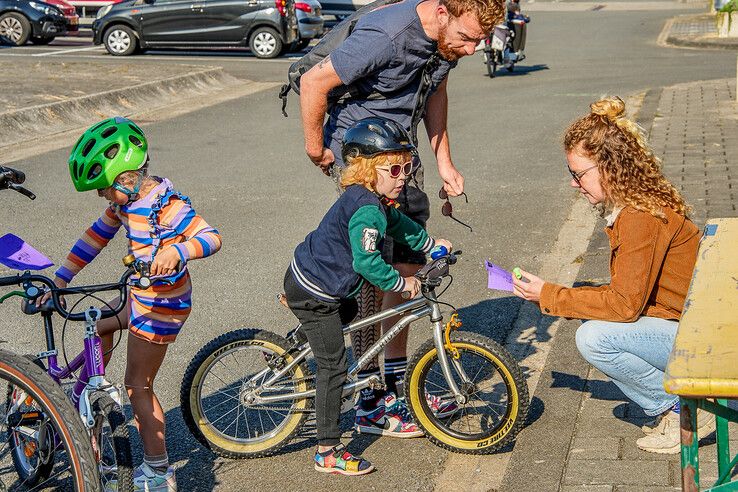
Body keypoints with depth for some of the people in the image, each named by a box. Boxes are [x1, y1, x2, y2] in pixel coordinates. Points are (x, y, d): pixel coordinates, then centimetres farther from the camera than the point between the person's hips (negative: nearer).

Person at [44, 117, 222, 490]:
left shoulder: (167, 206, -25)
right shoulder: (125, 202, 2)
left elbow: (212, 238, -32)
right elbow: (95, 238, 10)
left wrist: (175, 251, -51)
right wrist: (58, 281, 10)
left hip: (161, 306, -9)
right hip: (140, 295, 9)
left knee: (138, 386, 0)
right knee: (100, 324, 29)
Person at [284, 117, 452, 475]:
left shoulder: (377, 200, 6)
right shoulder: (367, 209, -27)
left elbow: (399, 225, 27)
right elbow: (367, 262, -31)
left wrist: (430, 244, 32)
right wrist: (400, 283, -20)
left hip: (330, 287, 11)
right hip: (314, 294, -11)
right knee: (333, 367, -7)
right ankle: (328, 451, -1)